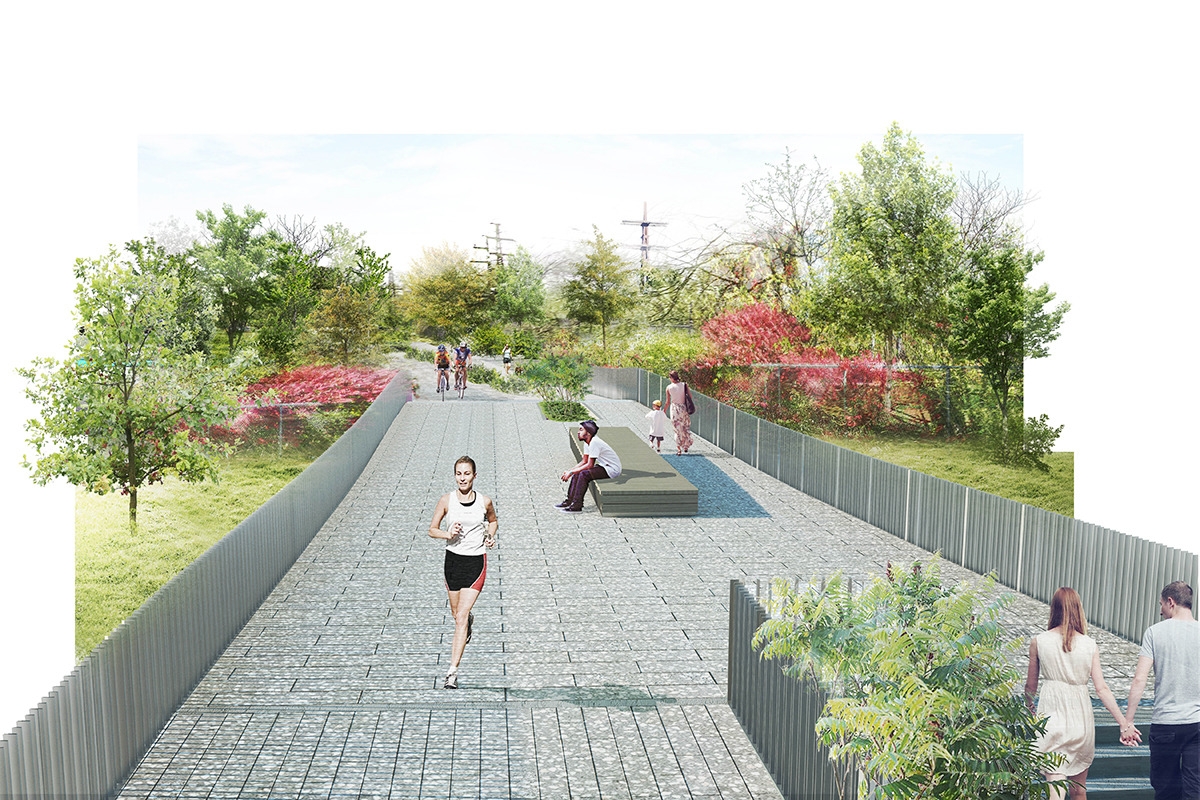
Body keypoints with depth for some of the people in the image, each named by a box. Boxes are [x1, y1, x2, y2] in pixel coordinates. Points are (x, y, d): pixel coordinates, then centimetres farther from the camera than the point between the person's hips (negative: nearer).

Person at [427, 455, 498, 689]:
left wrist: (490, 536, -1)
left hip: (476, 562, -2)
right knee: (457, 614, 16)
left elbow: (492, 520, 18)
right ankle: (469, 621, 55)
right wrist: (448, 534, -17)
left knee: (461, 617, -11)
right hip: (453, 560, 2)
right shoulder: (446, 500, -4)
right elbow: (432, 529, 3)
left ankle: (453, 671, -11)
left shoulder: (485, 501, -3)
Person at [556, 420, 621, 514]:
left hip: (612, 469, -10)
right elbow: (584, 462, 10)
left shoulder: (594, 442, -24)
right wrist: (569, 470, -2)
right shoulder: (587, 442, 5)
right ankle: (569, 501, 1)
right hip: (604, 466, 10)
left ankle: (577, 506, -19)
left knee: (583, 474, -23)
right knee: (577, 473, -2)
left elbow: (590, 465, -24)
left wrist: (571, 472, -19)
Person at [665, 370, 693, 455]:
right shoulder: (684, 385, -6)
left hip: (674, 408, -1)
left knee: (677, 429, 7)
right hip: (684, 408, 1)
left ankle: (679, 449, 4)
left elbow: (668, 401, -1)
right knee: (685, 427, 19)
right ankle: (686, 447, 26)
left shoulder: (669, 387, -7)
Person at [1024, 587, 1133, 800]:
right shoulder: (1090, 645, -2)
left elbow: (1031, 685, 5)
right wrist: (1124, 723, -2)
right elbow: (1101, 688, -6)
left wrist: (1029, 711, 23)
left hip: (1051, 715, -2)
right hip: (1081, 717, 2)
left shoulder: (1038, 642, -3)